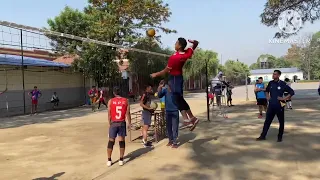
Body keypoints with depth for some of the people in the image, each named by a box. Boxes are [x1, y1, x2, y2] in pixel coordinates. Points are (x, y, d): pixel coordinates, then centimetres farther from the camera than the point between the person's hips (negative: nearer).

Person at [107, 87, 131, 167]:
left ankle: (109, 160, 14)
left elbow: (109, 114, -1)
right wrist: (129, 123, 9)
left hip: (113, 123, -1)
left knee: (111, 141, 9)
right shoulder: (125, 101, -1)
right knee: (122, 141, 9)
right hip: (122, 123, 1)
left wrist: (110, 123, 11)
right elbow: (128, 113, -1)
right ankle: (121, 160, 13)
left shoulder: (110, 101, -4)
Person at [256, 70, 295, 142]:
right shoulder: (271, 83, 5)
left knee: (281, 122, 7)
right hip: (271, 106, 4)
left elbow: (292, 92, -4)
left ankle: (280, 137, 20)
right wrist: (267, 96, 10)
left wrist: (284, 98, -11)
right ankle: (263, 136, 11)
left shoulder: (282, 84, -8)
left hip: (279, 106, -3)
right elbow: (267, 90, 25)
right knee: (267, 121, 6)